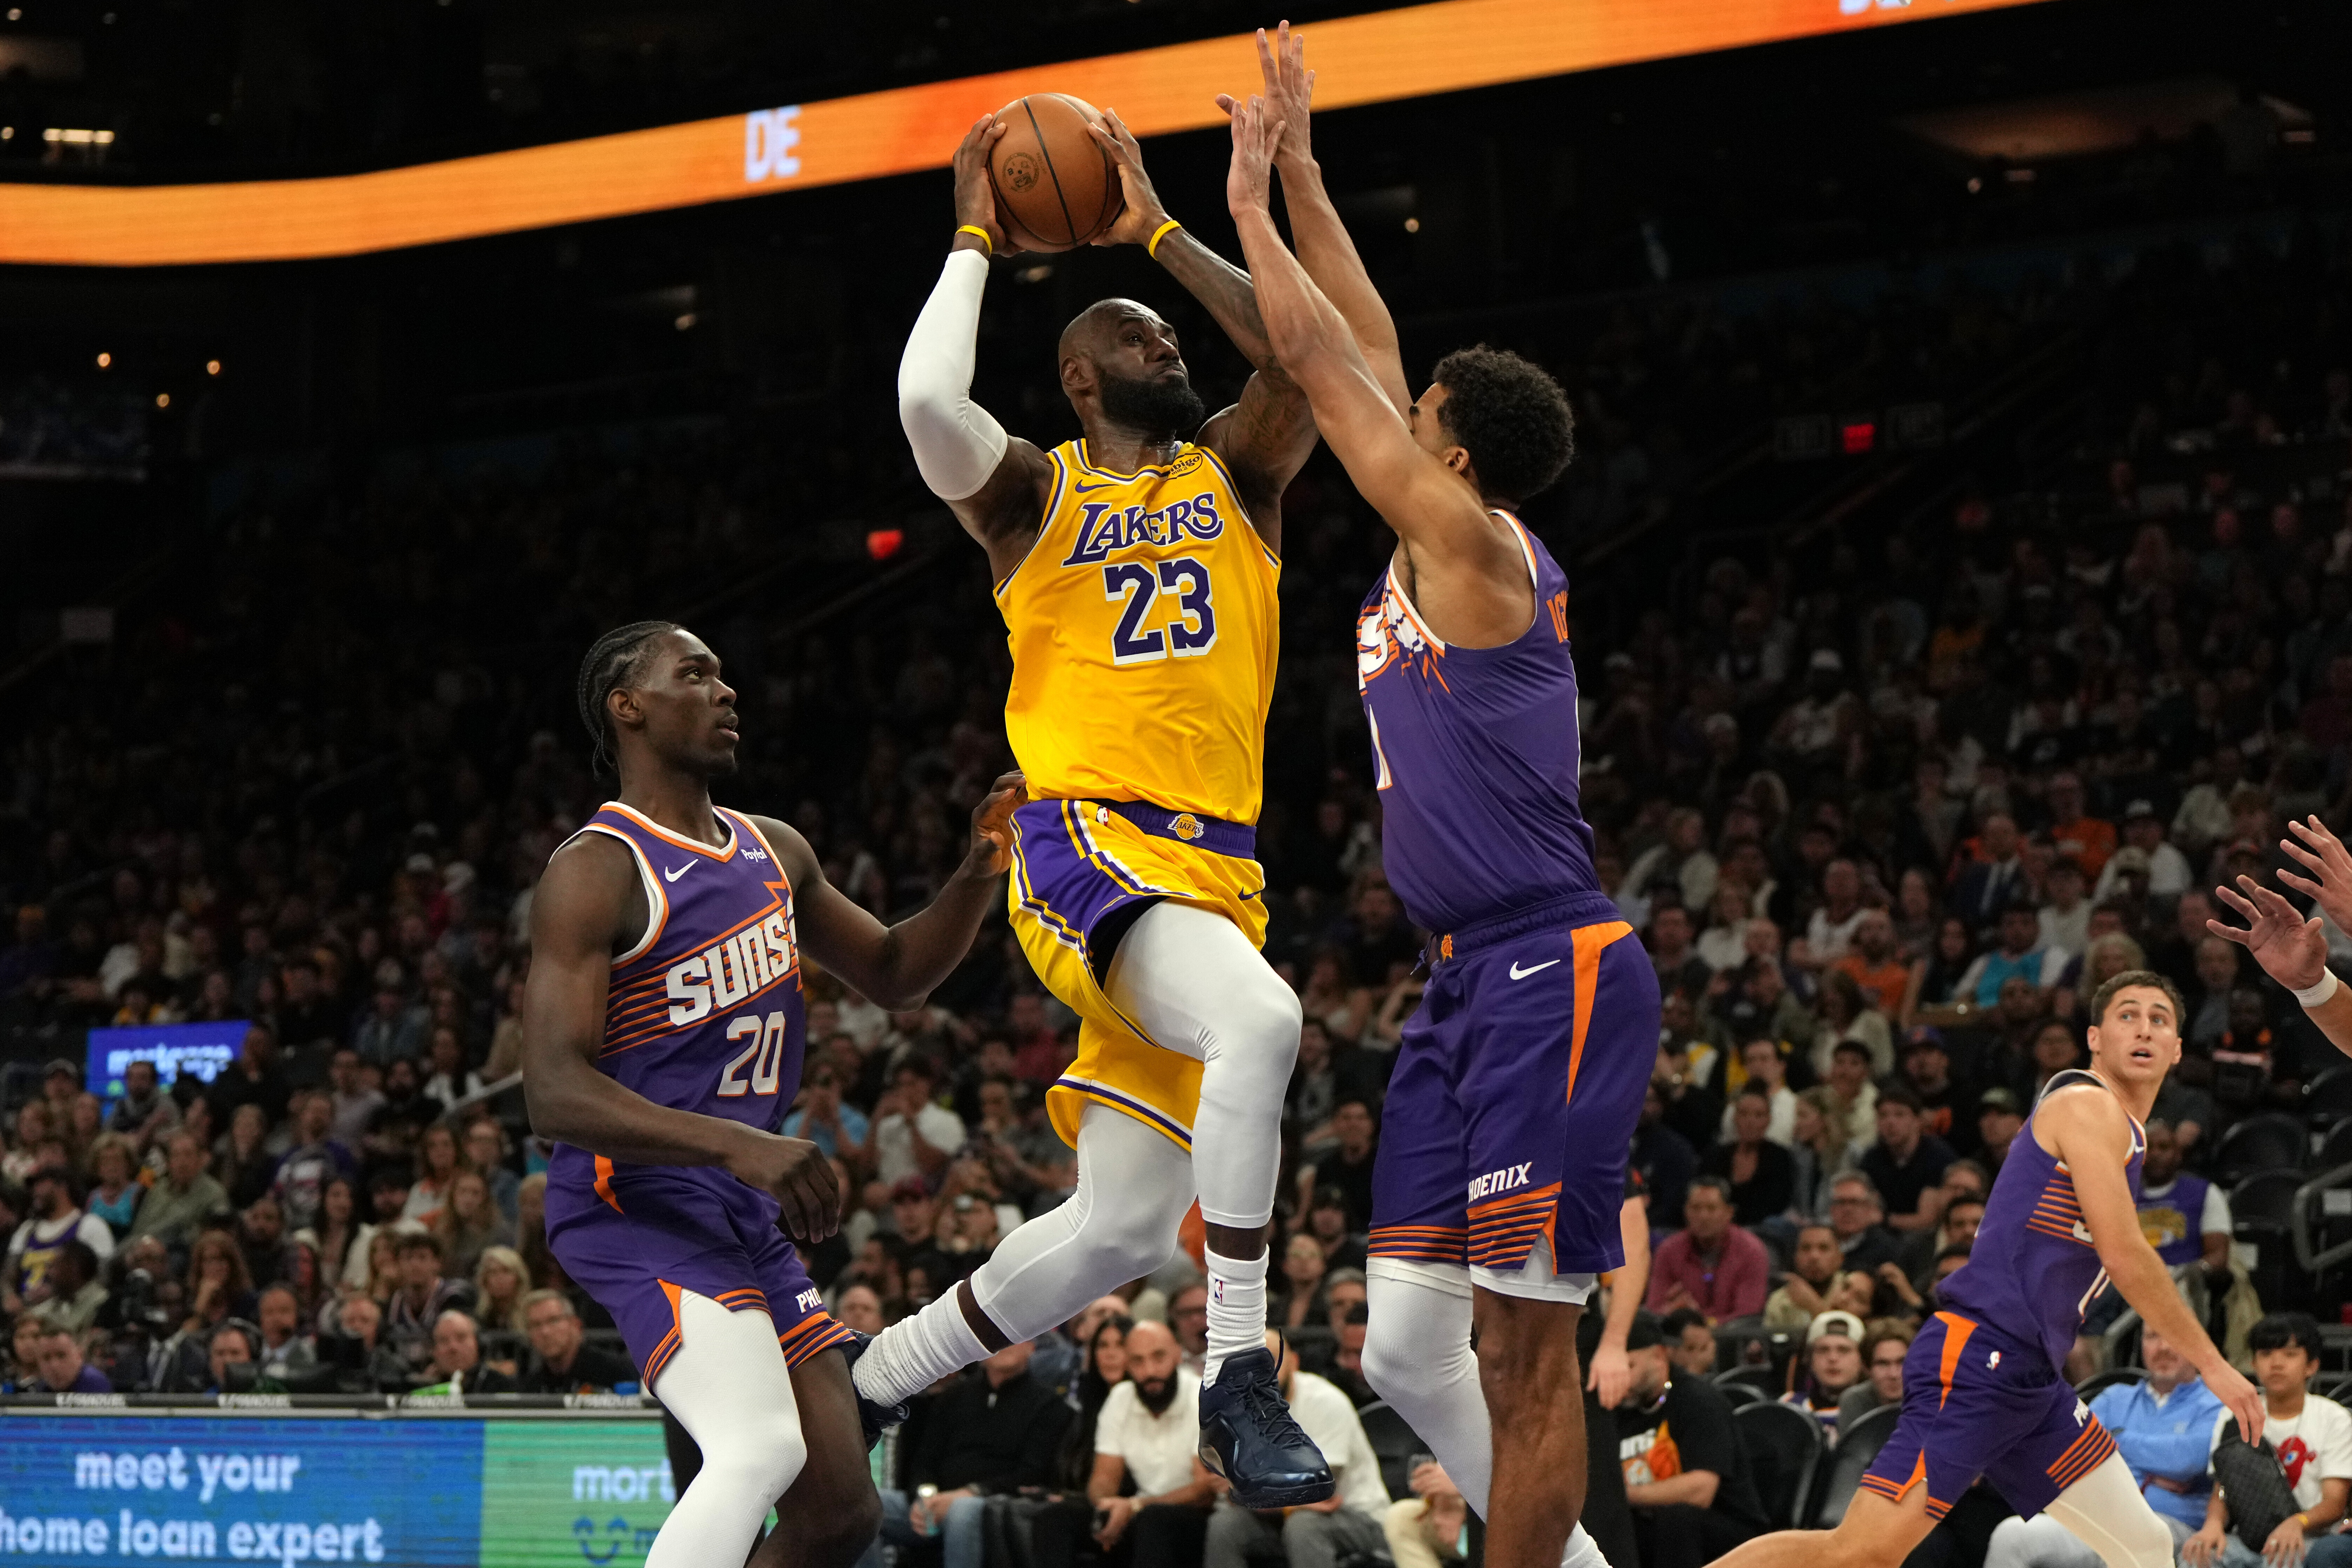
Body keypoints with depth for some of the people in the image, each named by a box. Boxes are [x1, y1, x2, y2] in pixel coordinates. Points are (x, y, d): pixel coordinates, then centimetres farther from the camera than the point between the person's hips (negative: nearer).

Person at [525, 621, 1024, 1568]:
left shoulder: (773, 853, 14)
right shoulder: (595, 872, -12)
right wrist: (741, 1146, -32)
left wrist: (981, 871, 6)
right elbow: (555, 1094, -21)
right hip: (637, 1204, -9)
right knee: (762, 1450, -30)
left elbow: (893, 974, 25)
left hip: (744, 1213, 9)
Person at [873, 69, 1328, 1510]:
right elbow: (928, 403, -14)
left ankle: (872, 1386, 23)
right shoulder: (1034, 493, 7)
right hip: (1089, 841, -5)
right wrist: (976, 244, 0)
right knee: (1258, 1021, -36)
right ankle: (1239, 1374, -30)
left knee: (1118, 1232, 4)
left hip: (1213, 863, 5)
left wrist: (1155, 230, 4)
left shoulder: (1234, 472, 18)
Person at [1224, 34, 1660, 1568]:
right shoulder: (1444, 553, 15)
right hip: (1477, 982, 10)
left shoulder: (1470, 541, -8)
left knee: (1526, 1347, -7)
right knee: (1410, 1347, 7)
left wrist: (1248, 203, 8)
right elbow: (1367, 348, 24)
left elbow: (1319, 353, -4)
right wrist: (1299, 173, 25)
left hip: (1552, 975, -10)